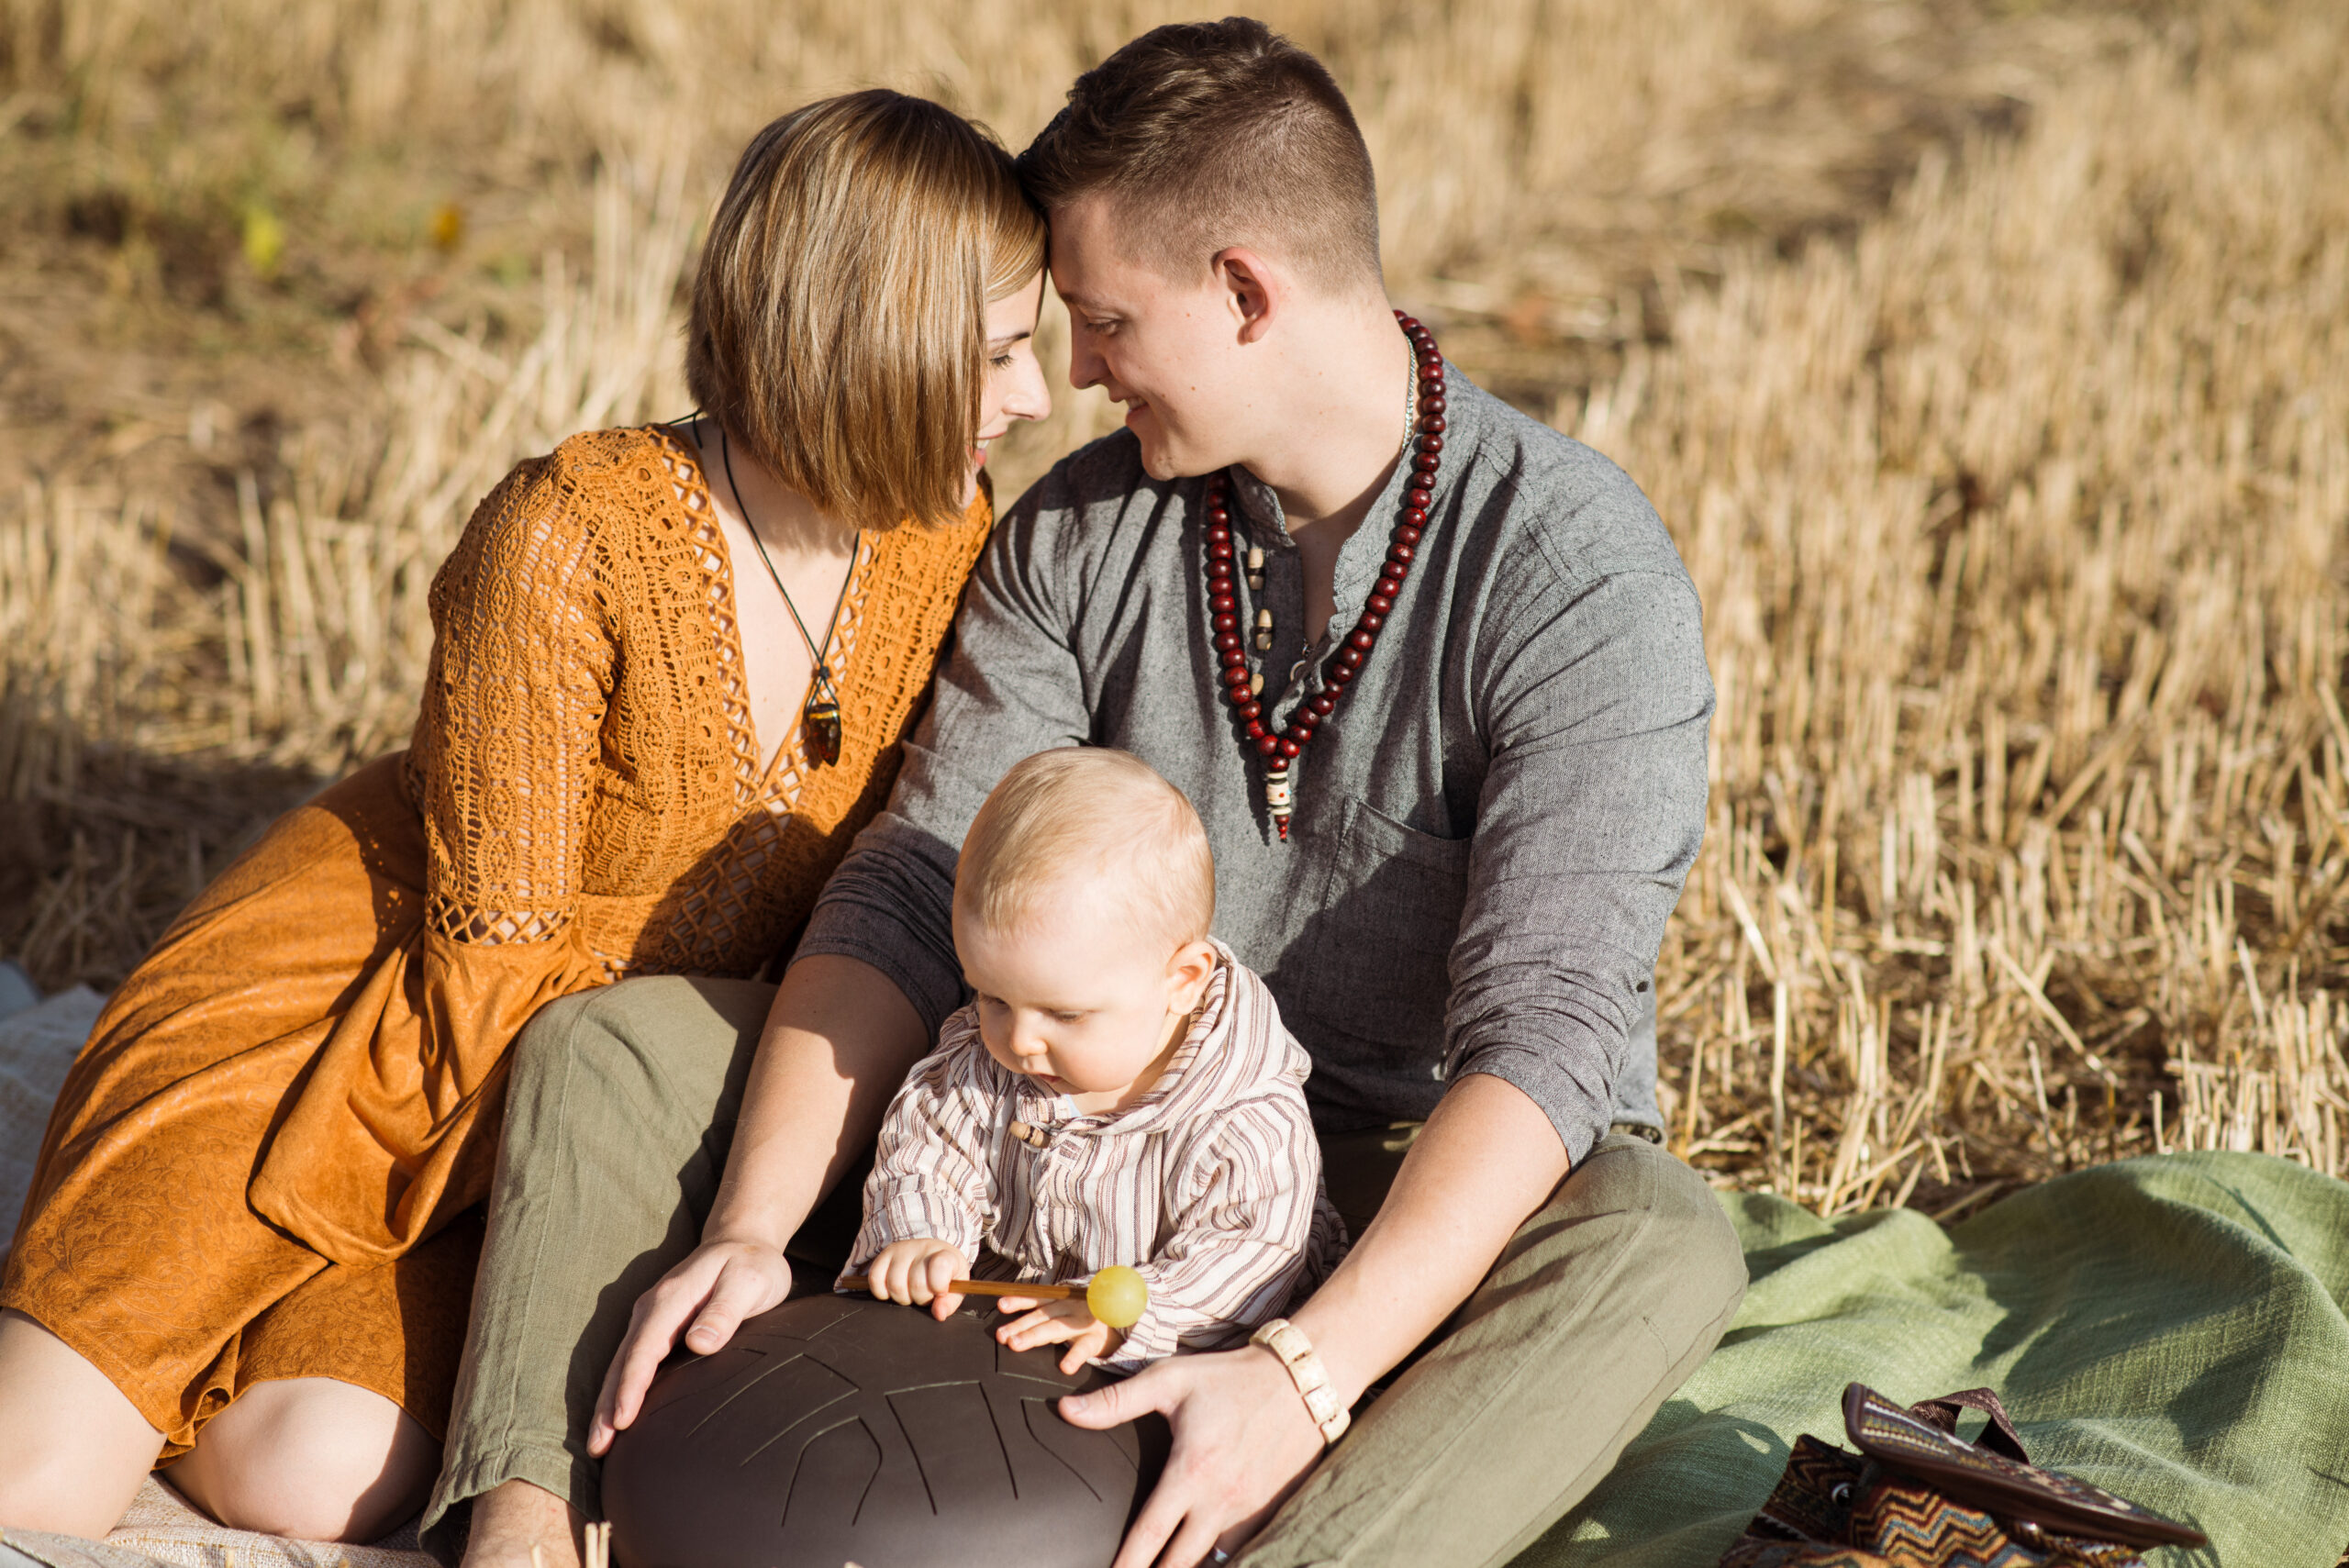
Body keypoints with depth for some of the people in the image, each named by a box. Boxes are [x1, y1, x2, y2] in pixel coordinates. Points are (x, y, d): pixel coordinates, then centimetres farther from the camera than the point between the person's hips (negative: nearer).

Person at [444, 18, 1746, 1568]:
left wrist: (1310, 1373, -40)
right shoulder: (1081, 531, -1)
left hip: (1411, 1202, -4)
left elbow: (1545, 1029, -27)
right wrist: (748, 1231, -21)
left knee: (1660, 1248, -38)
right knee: (609, 1043, -8)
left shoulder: (1583, 578, -18)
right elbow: (916, 892, -5)